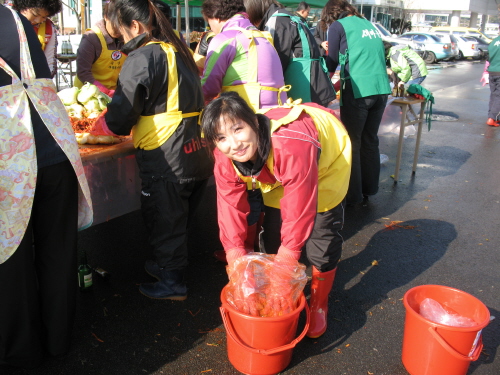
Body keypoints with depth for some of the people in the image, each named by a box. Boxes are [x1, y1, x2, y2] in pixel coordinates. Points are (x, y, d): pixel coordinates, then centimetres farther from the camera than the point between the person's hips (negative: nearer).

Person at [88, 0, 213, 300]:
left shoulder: (142, 58, -12)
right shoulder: (178, 50, 13)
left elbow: (119, 119, -12)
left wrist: (96, 128, 9)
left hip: (166, 159, -8)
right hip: (197, 153, 8)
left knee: (164, 221, 9)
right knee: (181, 216, 22)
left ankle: (172, 283, 24)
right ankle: (171, 265, 41)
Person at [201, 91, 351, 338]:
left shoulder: (292, 146, -45)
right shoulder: (224, 160, -26)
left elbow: (297, 217, -42)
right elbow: (231, 215, -22)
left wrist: (281, 283, -38)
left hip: (328, 160, -4)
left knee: (322, 239, -9)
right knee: (273, 230, 0)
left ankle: (319, 305, 16)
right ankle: (277, 300, 22)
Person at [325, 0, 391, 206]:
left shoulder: (338, 26, 3)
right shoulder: (370, 25, 22)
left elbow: (331, 64, 7)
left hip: (358, 90, -6)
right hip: (381, 88, 6)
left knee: (352, 142, 3)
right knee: (370, 140, 16)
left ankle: (353, 195, 8)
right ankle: (369, 188, 26)